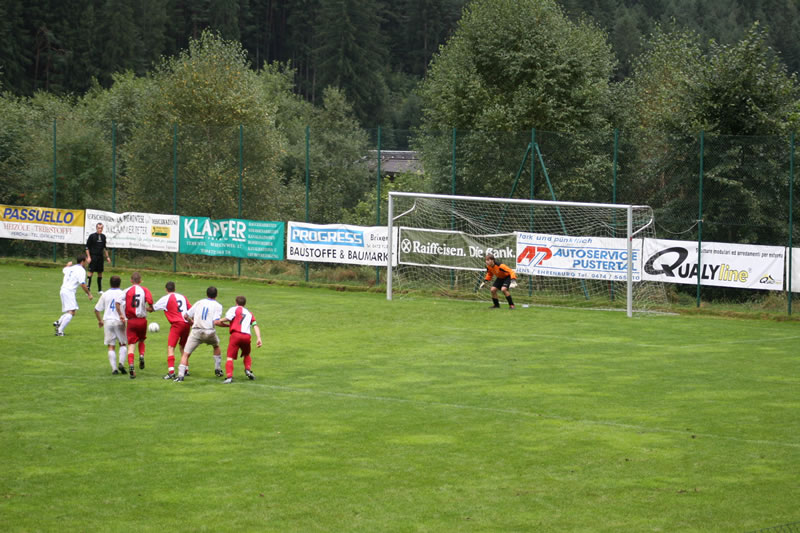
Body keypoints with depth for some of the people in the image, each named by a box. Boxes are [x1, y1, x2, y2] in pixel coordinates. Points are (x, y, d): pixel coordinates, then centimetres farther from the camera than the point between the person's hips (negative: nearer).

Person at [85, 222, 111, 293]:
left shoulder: (103, 236, 10)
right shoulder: (92, 236, -5)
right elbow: (87, 247, -4)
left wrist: (107, 257, 18)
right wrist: (88, 257, -12)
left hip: (100, 257, 5)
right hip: (93, 256, -5)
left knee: (100, 273, 8)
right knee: (91, 272, -9)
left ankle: (100, 290, 14)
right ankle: (88, 288, -8)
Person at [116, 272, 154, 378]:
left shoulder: (127, 291, 0)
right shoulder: (145, 290, 0)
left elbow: (118, 303, -11)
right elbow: (150, 304, -14)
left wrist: (121, 315, -2)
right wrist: (149, 309, 8)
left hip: (131, 320, -1)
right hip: (142, 320, 1)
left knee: (131, 344, -1)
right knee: (141, 340, 25)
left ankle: (131, 365, -18)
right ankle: (141, 355, 0)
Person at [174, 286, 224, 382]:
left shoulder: (199, 303, 12)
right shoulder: (218, 306, 3)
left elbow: (186, 315, 13)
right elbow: (216, 322, -12)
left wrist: (192, 322, 31)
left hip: (196, 331, 0)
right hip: (209, 332, 0)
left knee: (185, 354, 1)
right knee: (216, 345, 32)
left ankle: (180, 375, -15)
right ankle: (218, 369, 34)